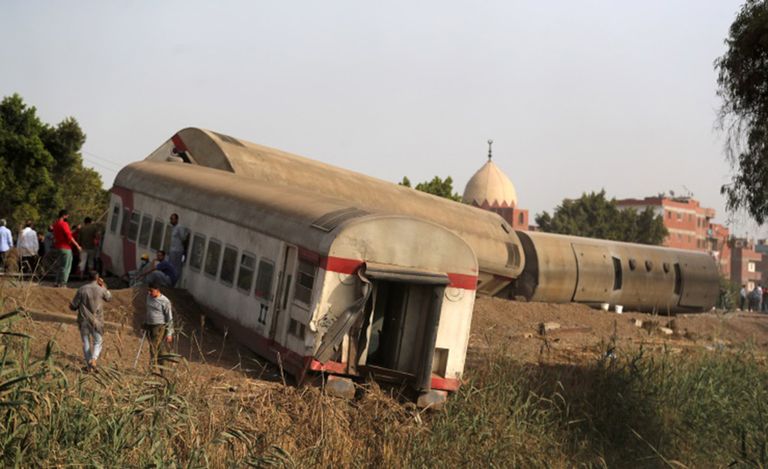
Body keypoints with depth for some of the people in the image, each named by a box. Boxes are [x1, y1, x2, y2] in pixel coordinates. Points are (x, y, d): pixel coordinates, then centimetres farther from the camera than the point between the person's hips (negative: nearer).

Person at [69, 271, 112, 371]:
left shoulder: (81, 290, -7)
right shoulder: (101, 289, -7)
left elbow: (73, 306, -4)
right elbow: (109, 298, 17)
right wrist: (103, 285, 22)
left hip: (84, 320, 1)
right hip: (96, 321, -1)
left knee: (86, 343, 13)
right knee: (98, 342, 13)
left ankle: (89, 366, 16)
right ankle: (93, 359, -12)